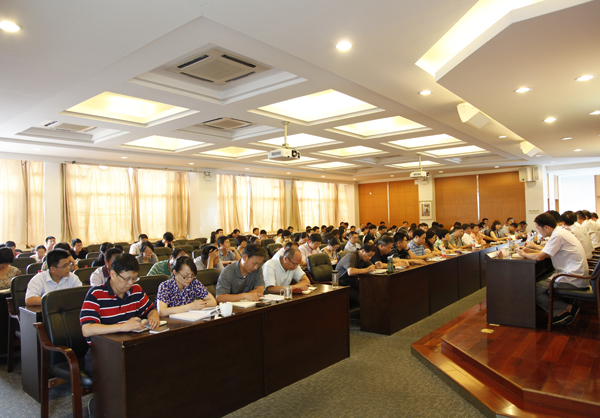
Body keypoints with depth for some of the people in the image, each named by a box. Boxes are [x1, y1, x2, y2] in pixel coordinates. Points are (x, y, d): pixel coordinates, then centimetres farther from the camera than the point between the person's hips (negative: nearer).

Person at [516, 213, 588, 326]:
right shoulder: (561, 232, 13)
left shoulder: (558, 236, -18)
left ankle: (567, 309, -3)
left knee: (533, 290, -14)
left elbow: (539, 257, -18)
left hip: (573, 280, -10)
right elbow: (547, 253, 19)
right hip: (576, 275, 10)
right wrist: (530, 251, 12)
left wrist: (523, 254, -1)